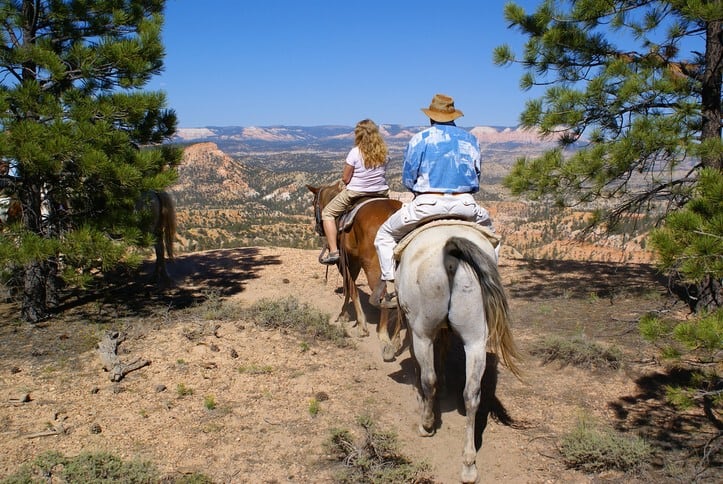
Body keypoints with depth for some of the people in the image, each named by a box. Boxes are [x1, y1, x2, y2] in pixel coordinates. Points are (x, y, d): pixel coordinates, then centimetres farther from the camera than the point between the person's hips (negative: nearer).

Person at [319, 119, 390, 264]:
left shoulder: (355, 152, -15)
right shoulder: (383, 152, -1)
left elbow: (345, 178, -11)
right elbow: (383, 174, 8)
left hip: (355, 192, -4)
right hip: (381, 192, 4)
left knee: (327, 213, 13)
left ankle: (333, 251, 3)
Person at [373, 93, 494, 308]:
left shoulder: (420, 139, 2)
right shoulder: (471, 139, 13)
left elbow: (407, 179, 3)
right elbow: (476, 178, 18)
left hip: (427, 205, -3)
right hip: (465, 205, 3)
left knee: (386, 234, 17)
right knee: (487, 227, 36)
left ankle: (389, 286, 5)